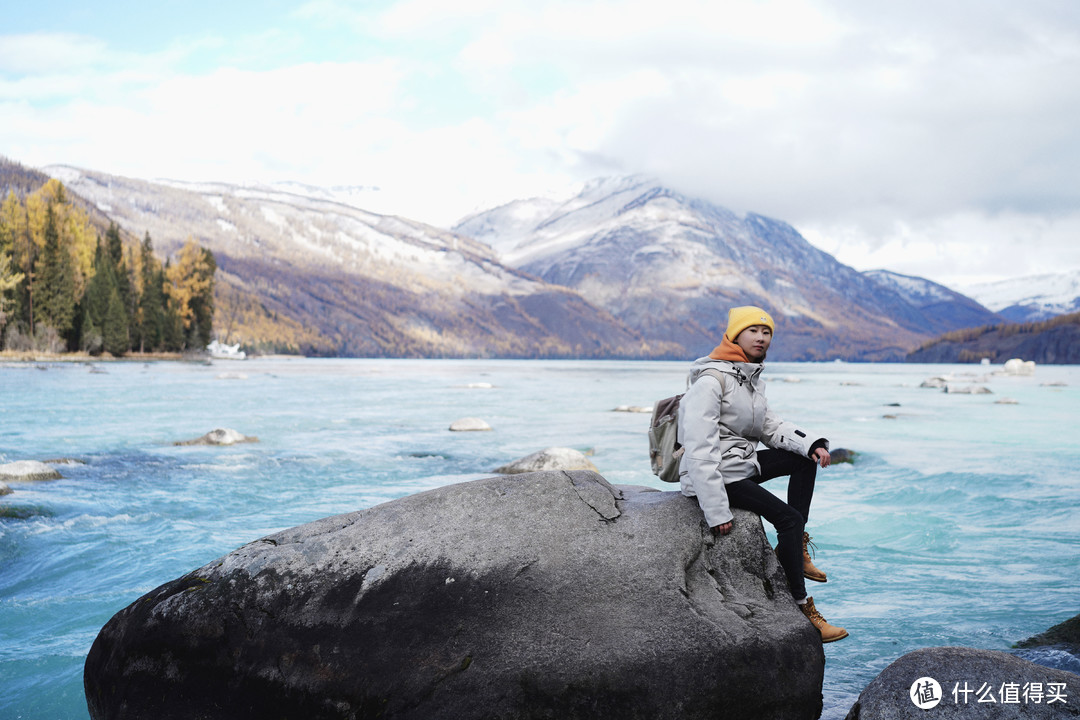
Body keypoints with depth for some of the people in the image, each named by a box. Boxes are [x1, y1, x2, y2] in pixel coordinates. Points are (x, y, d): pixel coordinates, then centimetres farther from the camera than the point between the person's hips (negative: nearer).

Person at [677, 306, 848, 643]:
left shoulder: (751, 378, 11)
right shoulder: (711, 380, -20)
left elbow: (767, 426, 17)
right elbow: (699, 449, -25)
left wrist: (810, 444, -2)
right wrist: (716, 510, -28)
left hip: (742, 463, 10)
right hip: (716, 474, -10)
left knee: (805, 459, 9)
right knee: (789, 518, -17)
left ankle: (794, 548, 5)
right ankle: (802, 609, -11)